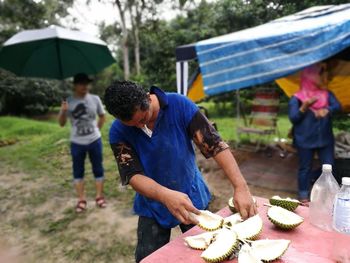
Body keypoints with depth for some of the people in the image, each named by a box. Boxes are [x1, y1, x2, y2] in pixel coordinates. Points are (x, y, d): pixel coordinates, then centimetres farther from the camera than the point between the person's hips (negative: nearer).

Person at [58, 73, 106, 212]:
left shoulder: (95, 99, -4)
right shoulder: (68, 102, -5)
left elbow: (102, 117, 10)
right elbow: (62, 123, -4)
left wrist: (96, 129, 3)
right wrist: (63, 111, -21)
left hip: (95, 141, 0)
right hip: (77, 143, 0)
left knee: (98, 169, 10)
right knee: (78, 171, 9)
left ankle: (99, 196, 26)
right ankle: (81, 200, 23)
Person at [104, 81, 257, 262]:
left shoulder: (179, 105, -19)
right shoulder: (118, 132, -14)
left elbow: (214, 144, -21)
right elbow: (132, 175, -21)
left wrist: (241, 187, -31)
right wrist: (166, 196, -40)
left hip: (192, 197, 0)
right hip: (153, 205, 1)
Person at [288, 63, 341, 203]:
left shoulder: (327, 94, 8)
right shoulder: (297, 98, -6)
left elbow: (338, 106, -6)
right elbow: (293, 118, -10)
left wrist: (327, 110, -27)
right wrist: (304, 107, -25)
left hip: (325, 139, 5)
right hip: (305, 140, -4)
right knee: (305, 168, 6)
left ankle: (312, 178, 35)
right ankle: (304, 196, 21)